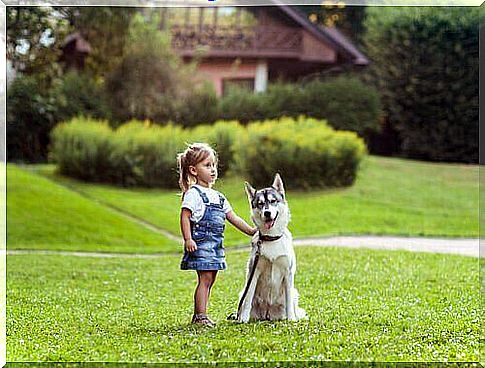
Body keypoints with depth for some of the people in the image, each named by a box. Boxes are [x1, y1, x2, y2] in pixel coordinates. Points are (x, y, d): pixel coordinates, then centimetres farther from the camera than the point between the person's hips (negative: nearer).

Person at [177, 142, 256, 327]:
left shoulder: (218, 196, 18)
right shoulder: (193, 194, -7)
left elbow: (232, 217, 21)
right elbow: (184, 216, -13)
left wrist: (251, 230, 16)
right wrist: (188, 239, -22)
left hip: (215, 244, 8)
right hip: (200, 243, -8)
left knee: (209, 280, 9)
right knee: (205, 278, -11)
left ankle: (198, 316, 14)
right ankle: (201, 316, -10)